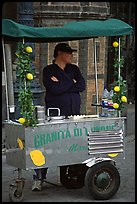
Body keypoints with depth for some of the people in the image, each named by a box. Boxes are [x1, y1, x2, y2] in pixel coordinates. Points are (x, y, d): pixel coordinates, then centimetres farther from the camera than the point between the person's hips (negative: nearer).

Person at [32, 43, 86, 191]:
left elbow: (82, 86, 0)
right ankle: (39, 179, -1)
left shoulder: (74, 69, 16)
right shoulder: (48, 70, 1)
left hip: (74, 114, 5)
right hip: (55, 115, -5)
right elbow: (54, 89, -15)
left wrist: (62, 85, -7)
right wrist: (71, 82, -4)